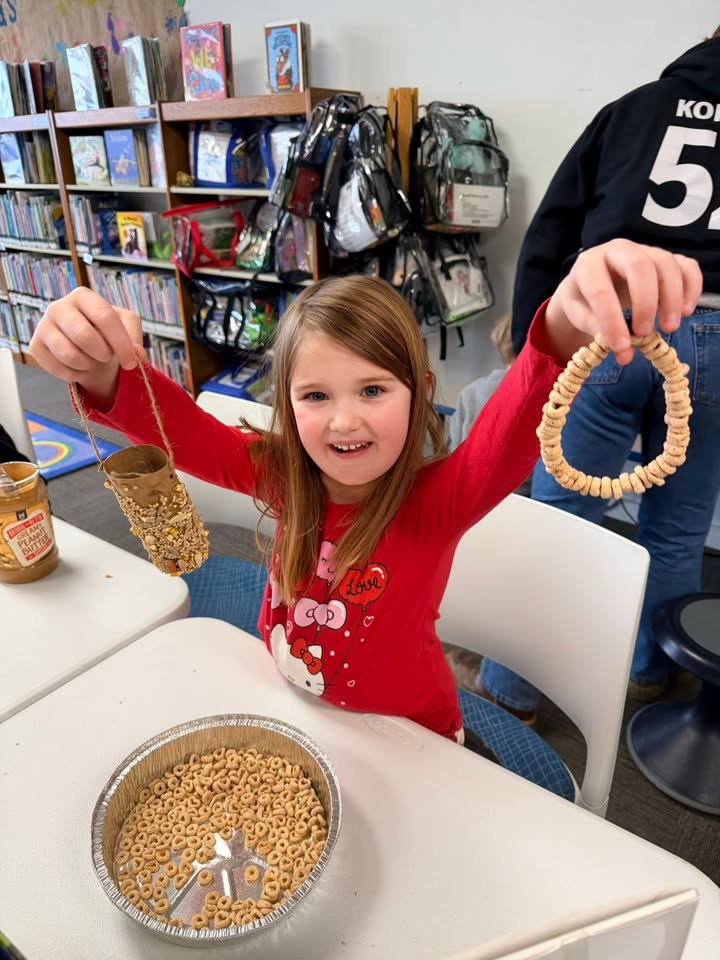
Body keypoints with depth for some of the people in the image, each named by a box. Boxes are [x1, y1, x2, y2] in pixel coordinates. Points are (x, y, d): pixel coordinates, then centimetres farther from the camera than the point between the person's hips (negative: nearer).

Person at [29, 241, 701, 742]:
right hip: (291, 711, 4)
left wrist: (568, 325, -69)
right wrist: (101, 371, -44)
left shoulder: (435, 501, -28)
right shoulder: (281, 475, -16)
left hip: (405, 736, -3)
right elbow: (177, 428, -21)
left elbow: (520, 421, -46)